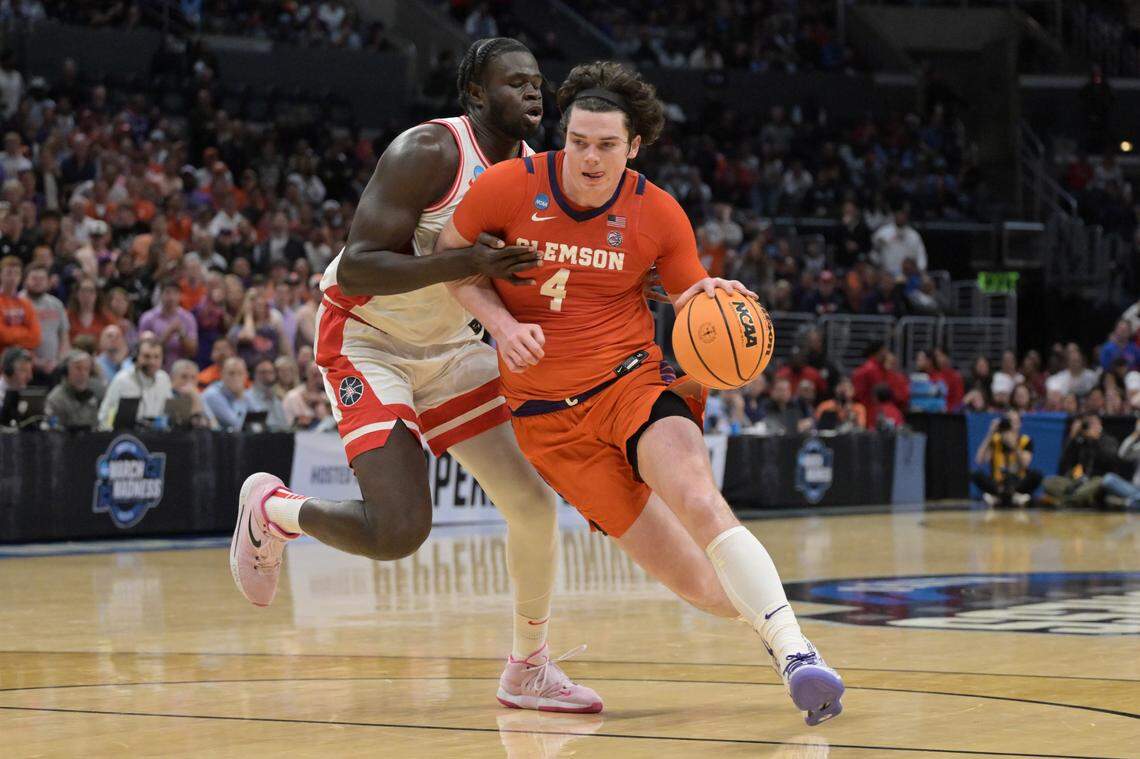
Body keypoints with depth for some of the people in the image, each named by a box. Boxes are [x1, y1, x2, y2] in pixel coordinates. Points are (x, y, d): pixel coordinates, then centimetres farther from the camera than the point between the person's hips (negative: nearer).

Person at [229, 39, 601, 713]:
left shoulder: (533, 169, -1)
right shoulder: (428, 153, -24)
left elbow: (519, 272, 14)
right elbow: (356, 269, -29)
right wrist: (466, 264, -39)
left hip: (449, 346, 8)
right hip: (367, 341, -7)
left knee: (535, 503, -1)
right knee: (398, 531, -20)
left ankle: (530, 669, 18)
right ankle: (271, 510, 10)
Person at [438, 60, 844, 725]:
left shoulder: (658, 214, -3)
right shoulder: (511, 187, -7)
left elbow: (692, 304, 8)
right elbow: (448, 256, 8)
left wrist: (711, 298, -17)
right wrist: (502, 323, -8)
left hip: (631, 383, 0)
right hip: (548, 416, 0)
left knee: (700, 503, -32)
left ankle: (794, 649, -32)